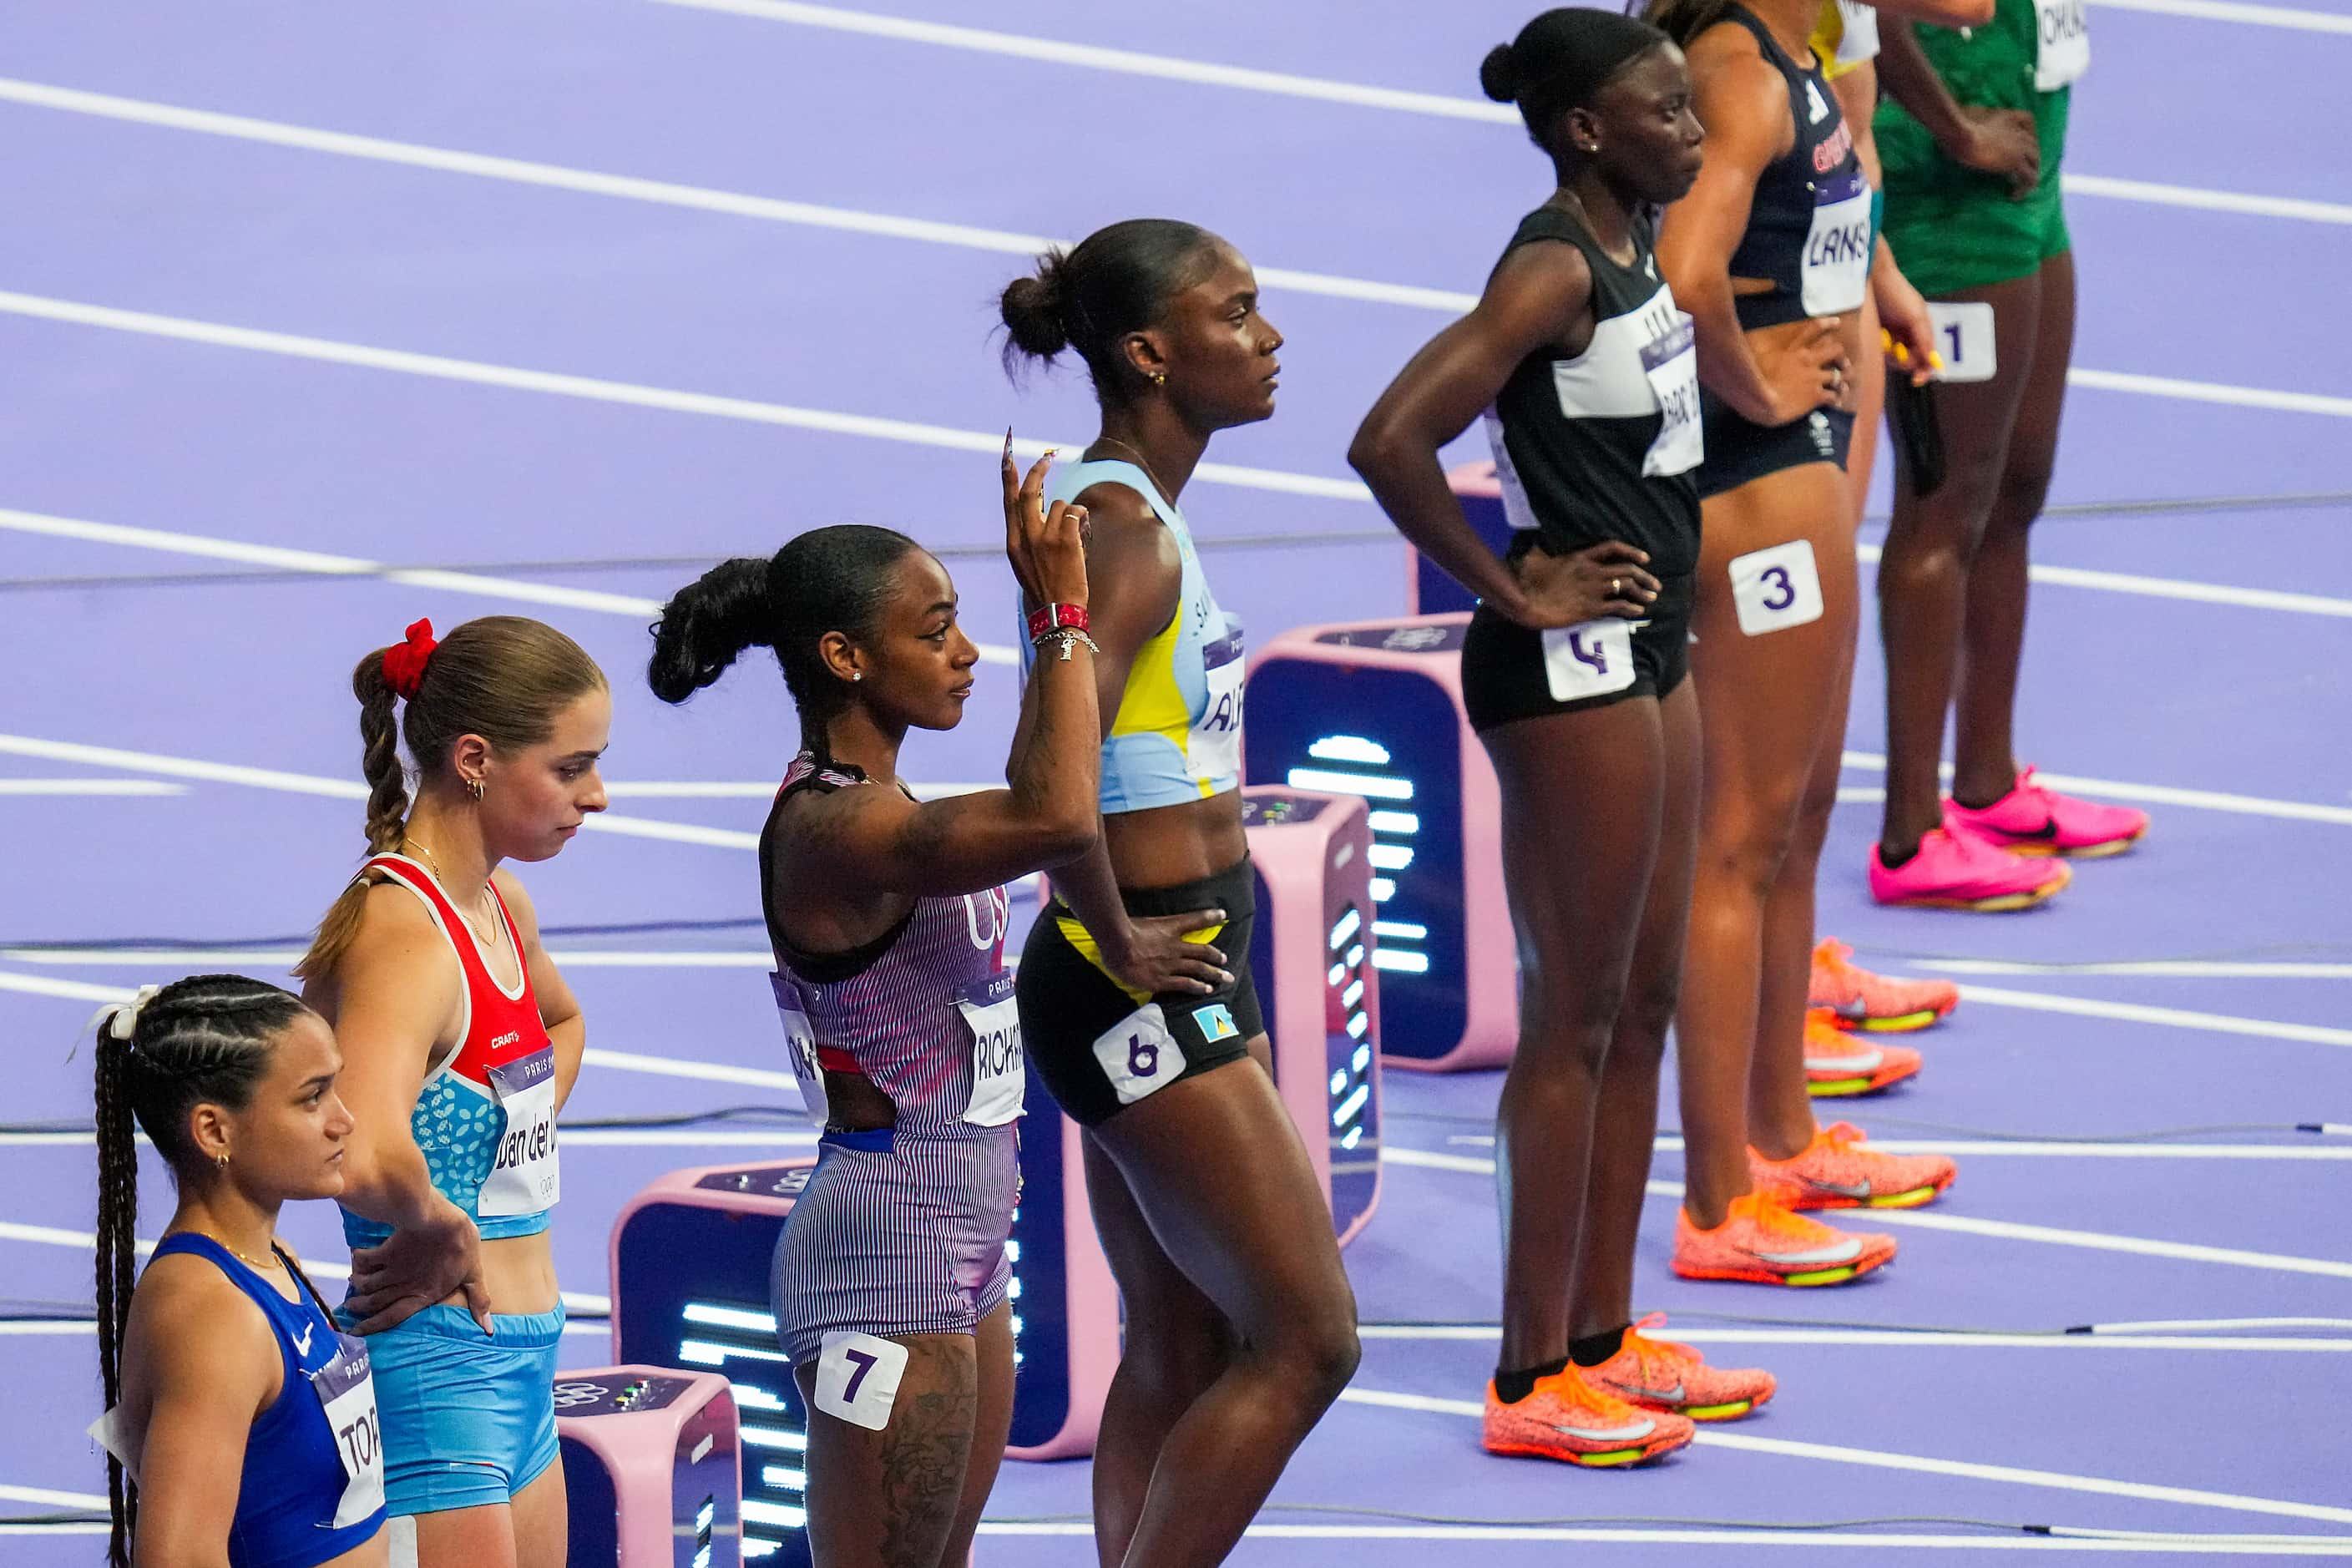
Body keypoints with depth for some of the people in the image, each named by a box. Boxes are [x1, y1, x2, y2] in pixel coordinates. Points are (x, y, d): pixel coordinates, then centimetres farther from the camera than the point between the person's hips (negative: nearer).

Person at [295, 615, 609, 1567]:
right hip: (433, 1367, -10)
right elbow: (363, 1158, -40)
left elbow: (562, 1023, 36)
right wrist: (441, 1228, -20)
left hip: (514, 1364, 10)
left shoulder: (501, 910, 9)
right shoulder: (403, 935, -21)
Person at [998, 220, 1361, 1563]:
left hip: (1186, 974, 10)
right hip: (1149, 992, -10)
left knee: (1182, 1357, 13)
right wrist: (1117, 942, -19)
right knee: (1304, 1342, -5)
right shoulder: (1125, 531, -20)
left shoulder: (1131, 507, 10)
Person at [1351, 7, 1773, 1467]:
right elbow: (1391, 443, -29)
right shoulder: (1554, 272, -19)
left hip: (1646, 653, 10)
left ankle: (1605, 1337, 24)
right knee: (1576, 1016, -3)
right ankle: (1533, 1380, 3)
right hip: (1569, 672, -10)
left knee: (1642, 1004, 15)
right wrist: (1516, 593, -19)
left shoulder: (1635, 251, 9)